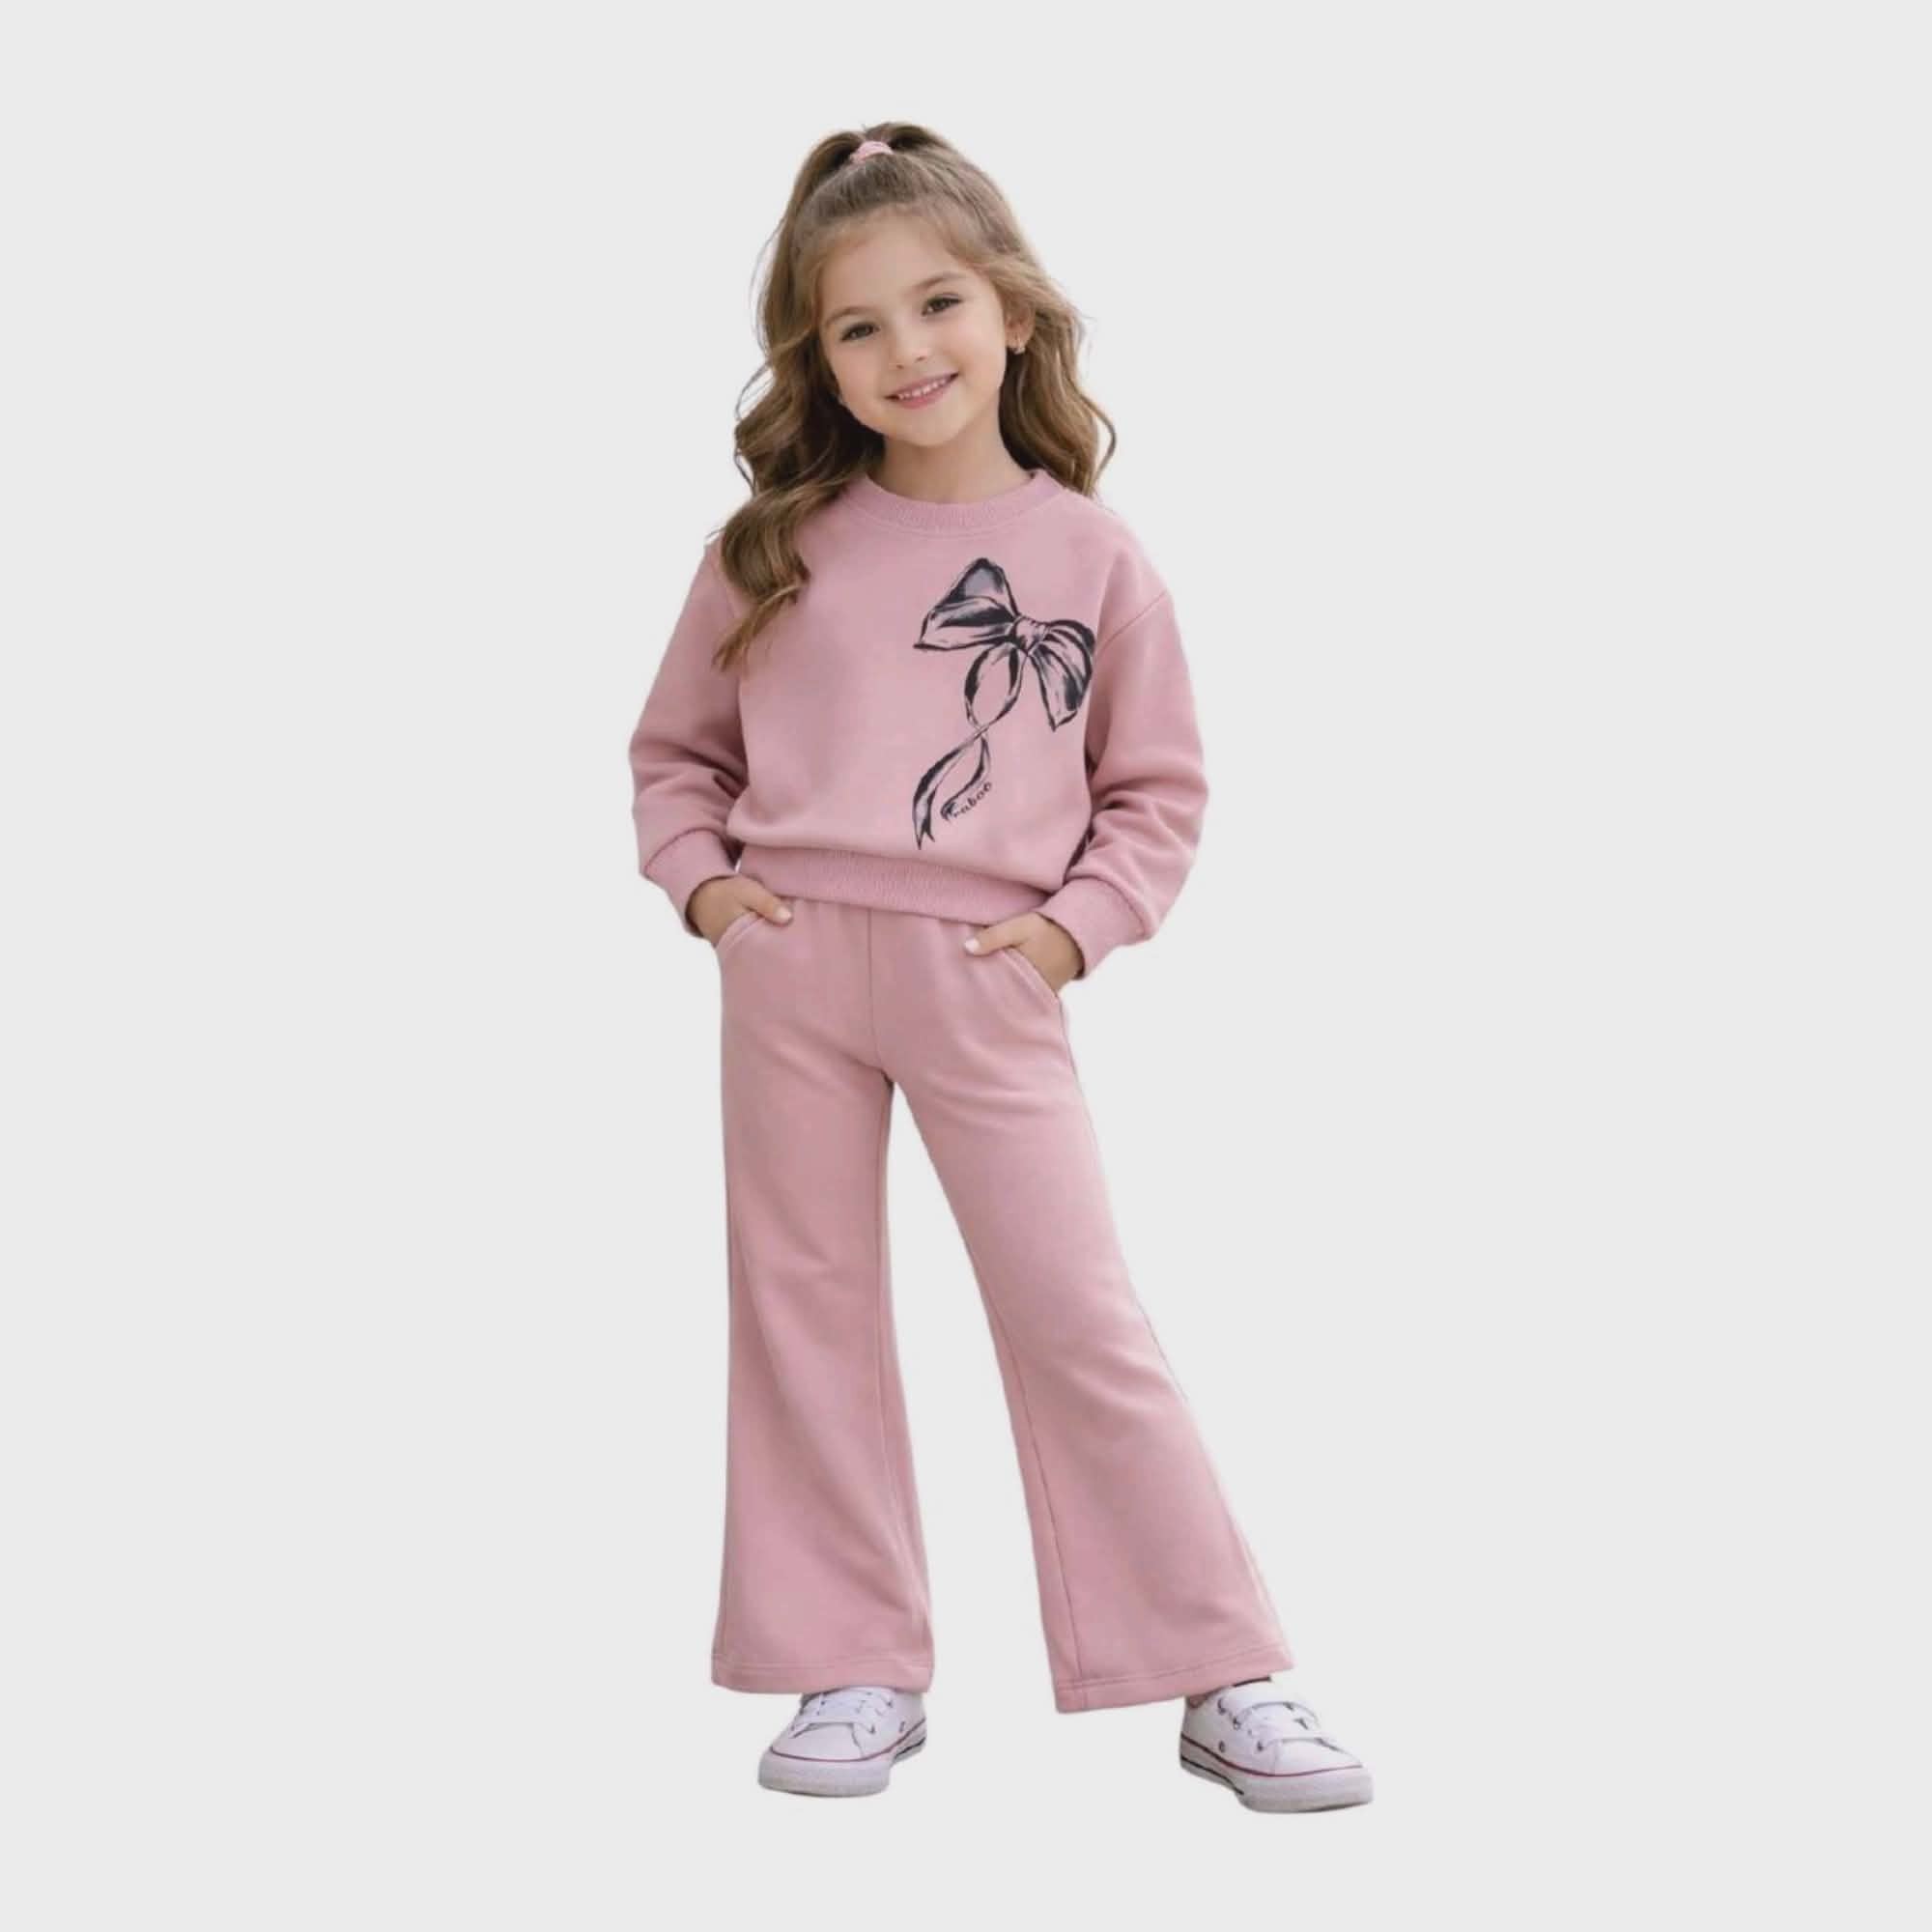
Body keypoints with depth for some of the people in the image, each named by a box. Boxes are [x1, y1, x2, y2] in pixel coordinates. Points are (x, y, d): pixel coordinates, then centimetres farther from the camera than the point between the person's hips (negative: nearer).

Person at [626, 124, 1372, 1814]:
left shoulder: (1092, 556, 0)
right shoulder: (775, 549, 3)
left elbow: (1160, 785, 7)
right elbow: (675, 748, 14)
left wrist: (1078, 924, -6)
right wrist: (700, 880, -2)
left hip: (988, 979, -2)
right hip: (790, 963, 2)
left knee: (1078, 1318, -2)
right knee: (808, 1313, 8)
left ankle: (1225, 1680, 8)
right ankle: (860, 1672, 21)